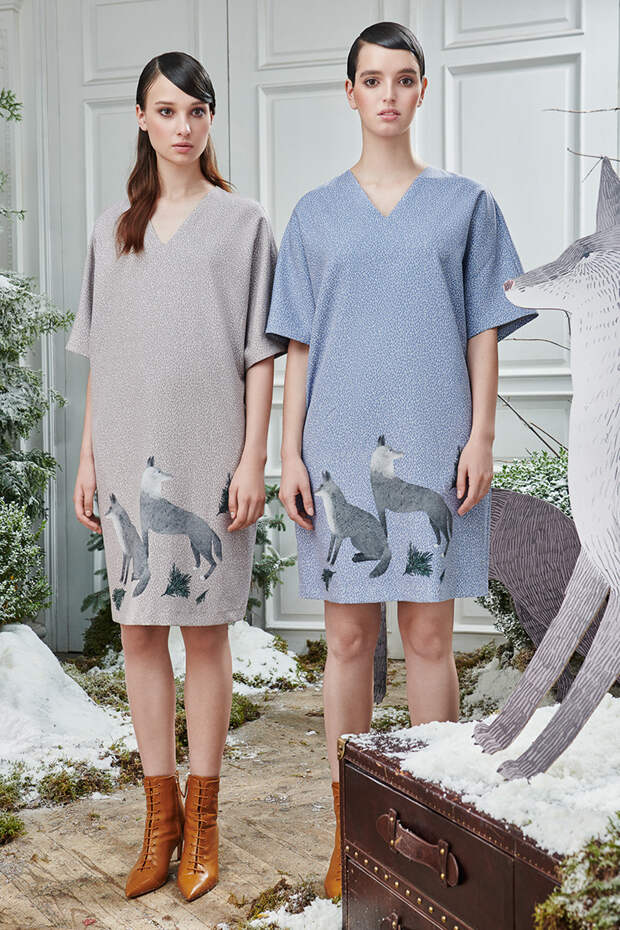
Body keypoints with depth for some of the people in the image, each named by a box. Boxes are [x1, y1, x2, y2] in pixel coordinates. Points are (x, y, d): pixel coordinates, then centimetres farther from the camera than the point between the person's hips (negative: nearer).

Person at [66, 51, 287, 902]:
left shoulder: (243, 223, 3)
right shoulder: (114, 227, 13)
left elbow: (260, 353, -1)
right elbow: (101, 352, 13)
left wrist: (253, 459, -8)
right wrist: (87, 455, 8)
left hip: (207, 450, -3)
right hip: (130, 450, 4)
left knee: (205, 631, 1)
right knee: (139, 630, 5)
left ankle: (202, 822, 12)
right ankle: (160, 818, 17)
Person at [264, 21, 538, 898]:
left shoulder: (464, 203, 8)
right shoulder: (316, 214, 10)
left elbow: (483, 332, 5)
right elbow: (299, 346, 8)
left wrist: (481, 438, -4)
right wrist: (290, 453, 1)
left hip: (433, 446, -1)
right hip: (340, 446, 1)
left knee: (429, 636, 2)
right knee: (349, 638, 4)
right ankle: (348, 835, 15)